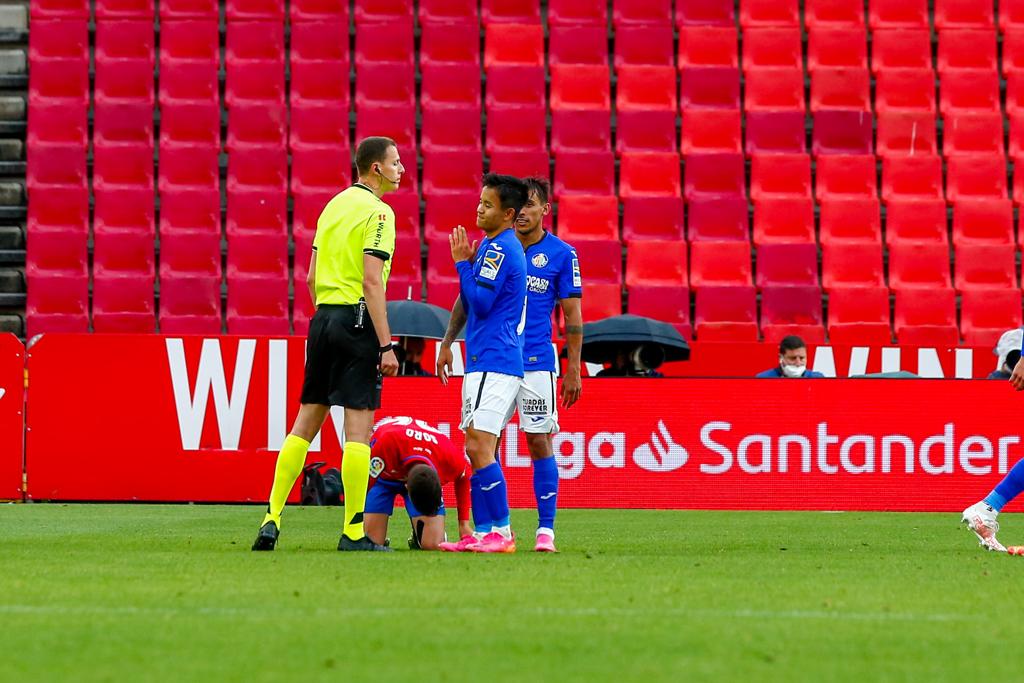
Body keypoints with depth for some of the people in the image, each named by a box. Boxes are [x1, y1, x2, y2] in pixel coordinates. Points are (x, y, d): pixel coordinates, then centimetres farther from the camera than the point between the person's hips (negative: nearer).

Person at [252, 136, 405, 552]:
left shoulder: (334, 205, 15)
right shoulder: (377, 212, -10)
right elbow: (372, 282, -17)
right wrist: (386, 345, -17)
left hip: (323, 316, 8)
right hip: (357, 320, -8)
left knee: (306, 421, 11)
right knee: (358, 427, -5)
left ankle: (272, 518, 8)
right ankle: (354, 532, -5)